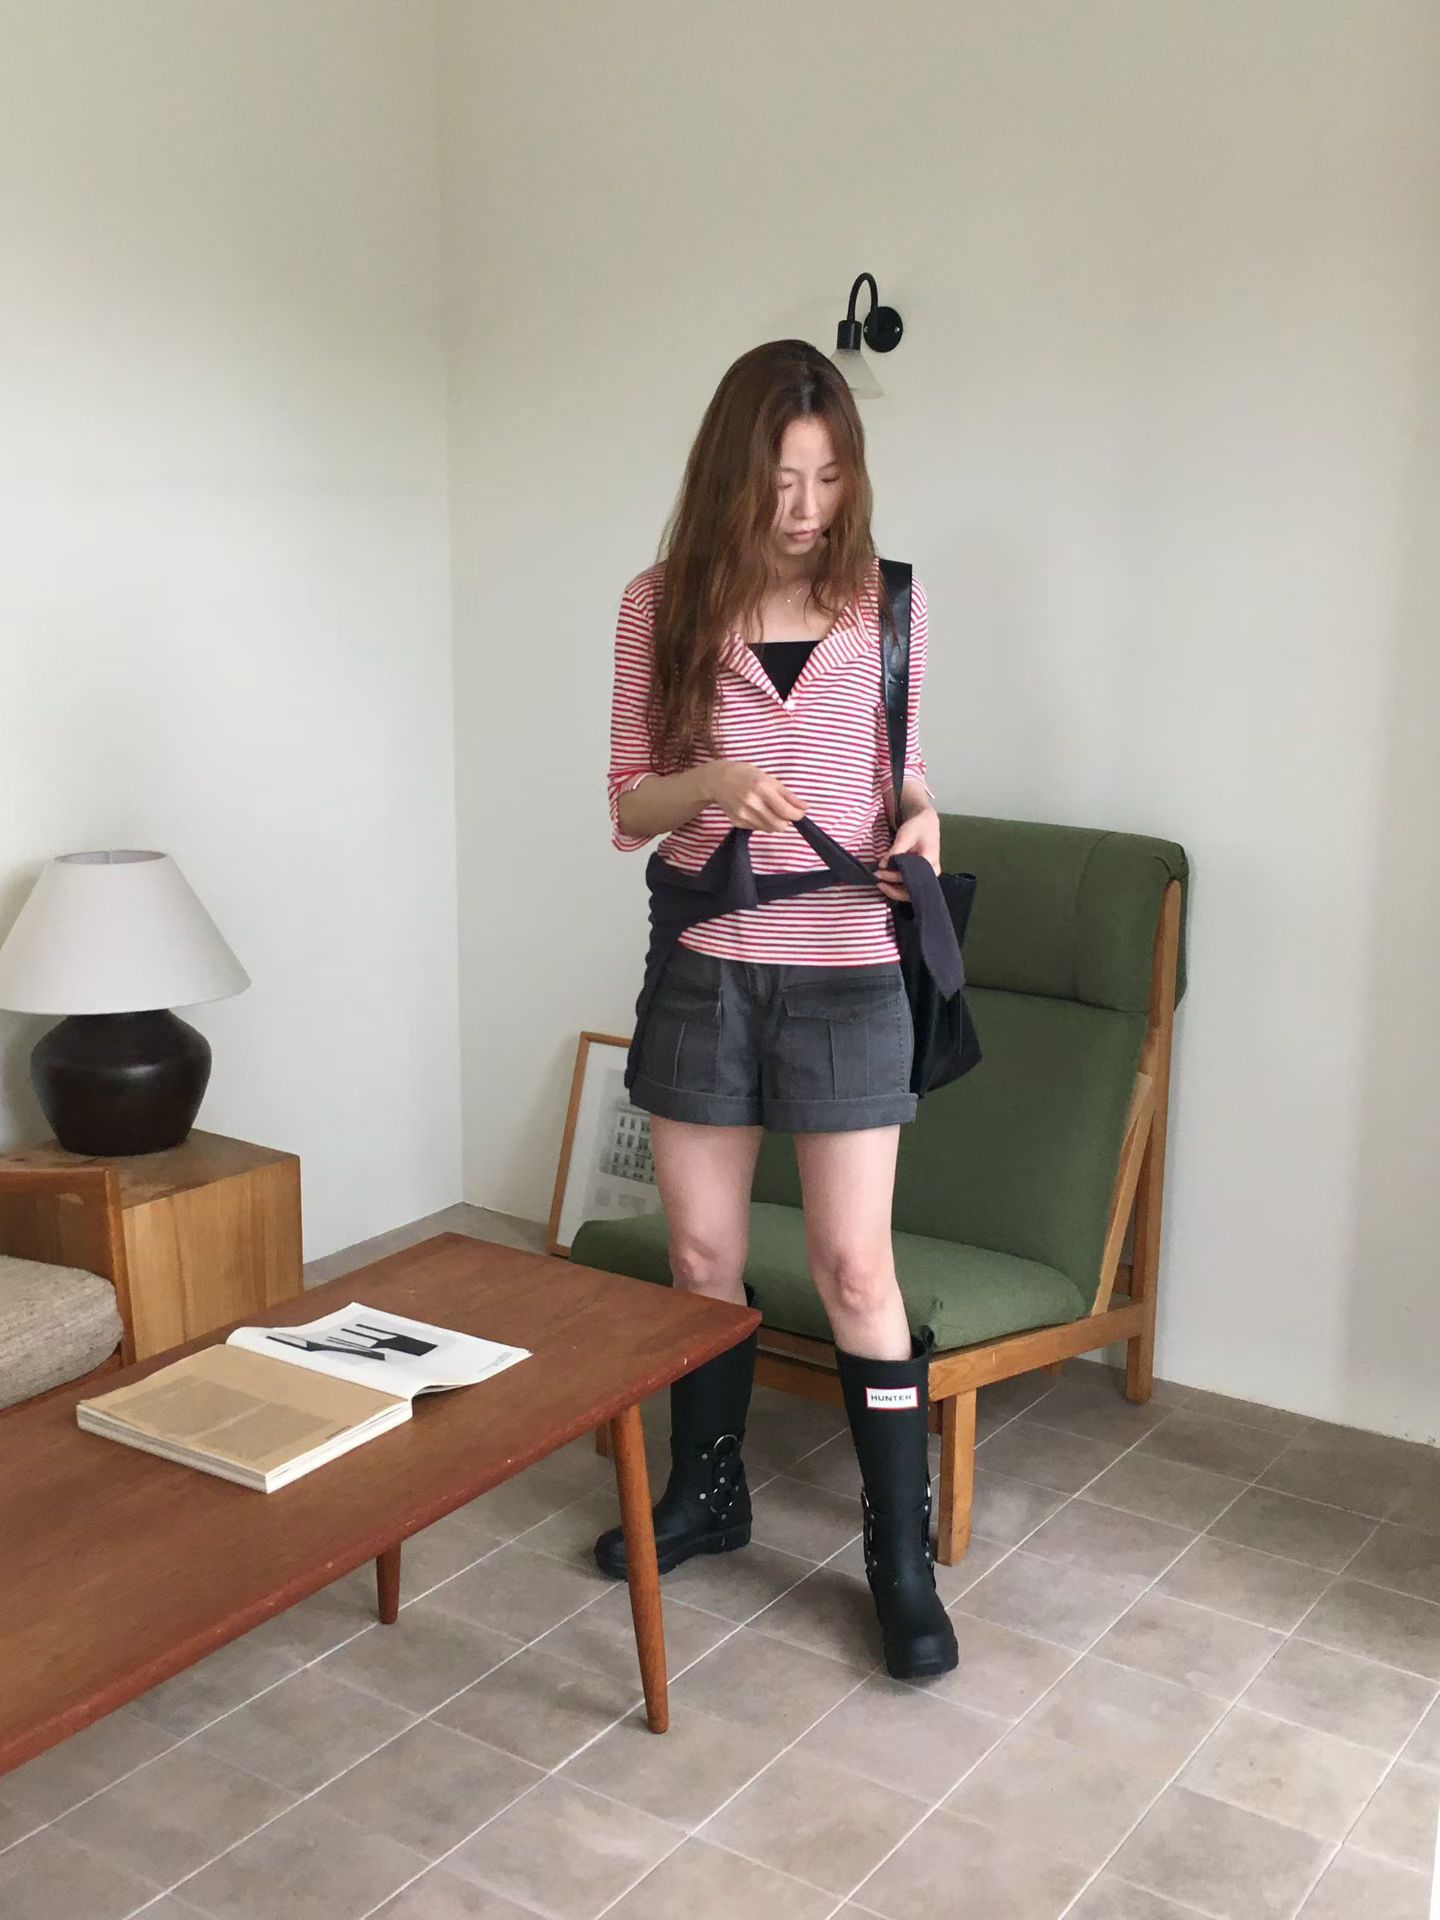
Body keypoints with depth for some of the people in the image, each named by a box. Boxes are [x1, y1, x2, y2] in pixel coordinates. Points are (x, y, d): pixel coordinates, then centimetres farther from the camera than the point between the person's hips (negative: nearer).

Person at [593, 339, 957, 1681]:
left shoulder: (885, 604, 0)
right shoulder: (663, 608, -2)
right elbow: (626, 808, 1)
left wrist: (919, 812, -9)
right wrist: (709, 782, -20)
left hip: (845, 976, -1)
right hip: (703, 971, 1)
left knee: (855, 1268, 0)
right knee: (702, 1255, 13)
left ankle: (903, 1556, 14)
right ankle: (707, 1492, 34)